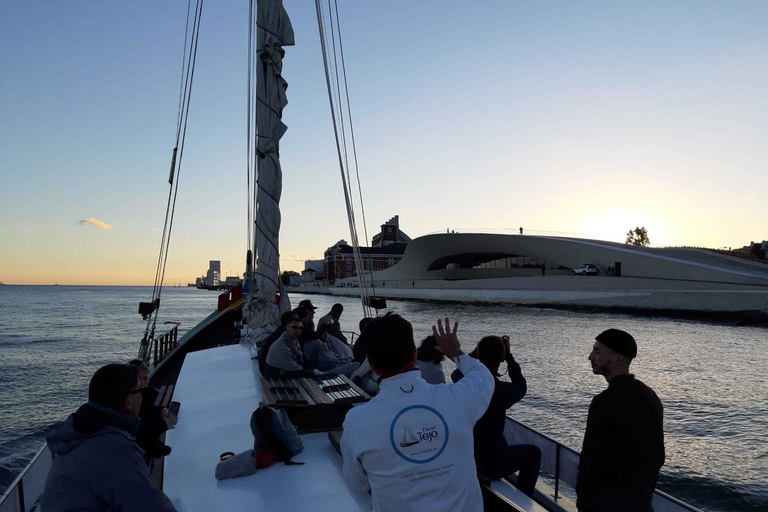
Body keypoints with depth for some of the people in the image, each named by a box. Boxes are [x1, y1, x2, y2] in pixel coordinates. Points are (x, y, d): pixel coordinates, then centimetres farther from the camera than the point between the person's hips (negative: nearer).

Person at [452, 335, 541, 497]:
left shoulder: (463, 381, -11)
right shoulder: (502, 390, -25)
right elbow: (521, 387, 0)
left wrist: (476, 352, 13)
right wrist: (508, 355, 2)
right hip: (487, 464, -6)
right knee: (533, 453, 19)